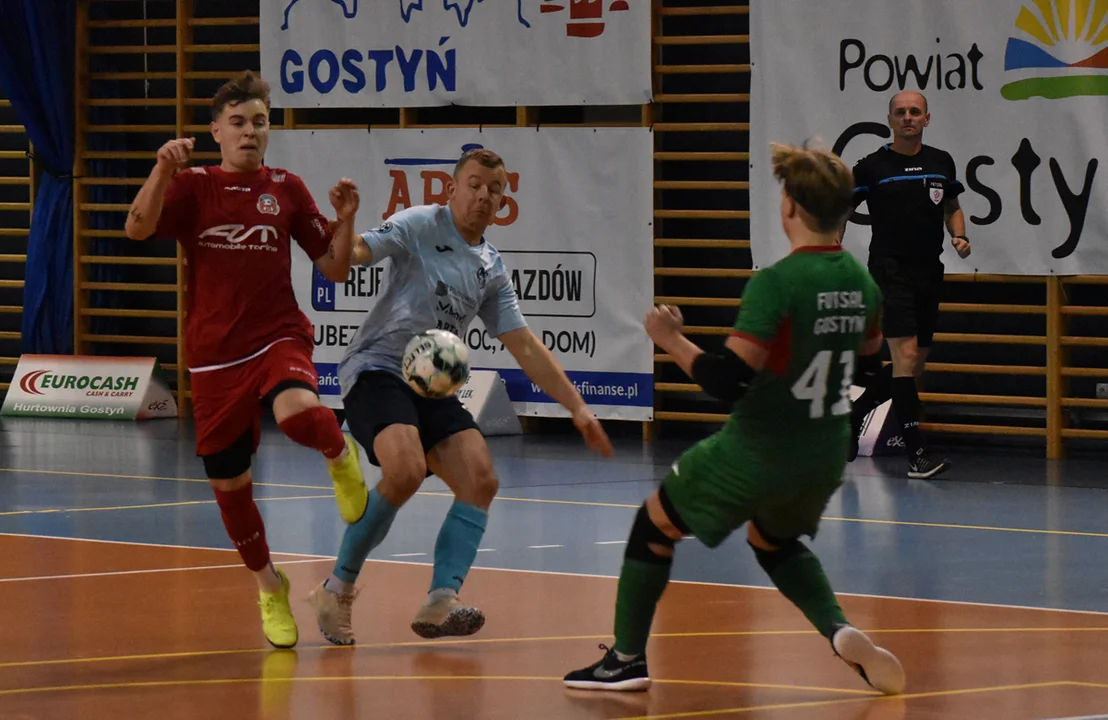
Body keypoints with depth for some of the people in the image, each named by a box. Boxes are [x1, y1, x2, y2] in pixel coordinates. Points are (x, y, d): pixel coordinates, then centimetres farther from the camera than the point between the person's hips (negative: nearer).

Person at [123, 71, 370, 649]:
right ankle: (270, 590, 30)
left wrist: (345, 218, -11)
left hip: (279, 338, -1)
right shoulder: (192, 186, 2)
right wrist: (163, 170, -30)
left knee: (297, 414, -36)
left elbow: (335, 269, 6)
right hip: (215, 355, 1)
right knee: (228, 484, 7)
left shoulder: (285, 189, 5)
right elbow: (138, 228, -17)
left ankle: (341, 456, 0)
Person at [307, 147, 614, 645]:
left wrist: (577, 408, 14)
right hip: (377, 369, -7)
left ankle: (440, 603, -19)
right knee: (406, 472, -29)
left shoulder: (491, 269, 15)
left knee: (480, 480, -12)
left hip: (433, 385, 7)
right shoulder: (420, 226, -3)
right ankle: (337, 589, -13)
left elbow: (525, 347, 19)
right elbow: (353, 254, -15)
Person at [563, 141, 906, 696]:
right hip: (825, 460, 6)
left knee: (653, 526, 16)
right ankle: (841, 632, 11)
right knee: (775, 541, 34)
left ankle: (627, 659, 19)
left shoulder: (774, 284, -21)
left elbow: (727, 380, -22)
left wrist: (671, 340, -8)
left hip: (753, 456, -6)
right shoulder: (863, 285, -1)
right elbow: (867, 366, 15)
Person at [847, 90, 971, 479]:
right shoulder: (872, 166, -3)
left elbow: (952, 207, 22)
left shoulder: (941, 162, 8)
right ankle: (916, 454, -19)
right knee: (906, 356, -17)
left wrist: (960, 236, 2)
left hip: (929, 272, 6)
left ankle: (854, 414, 34)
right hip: (890, 269, -6)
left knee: (914, 369, 11)